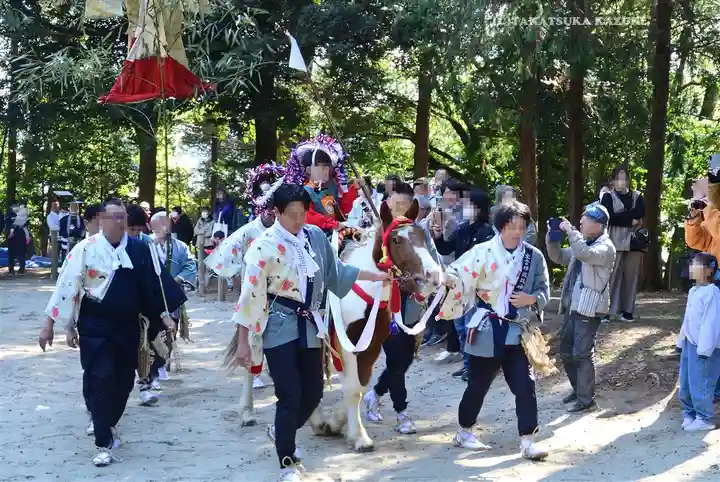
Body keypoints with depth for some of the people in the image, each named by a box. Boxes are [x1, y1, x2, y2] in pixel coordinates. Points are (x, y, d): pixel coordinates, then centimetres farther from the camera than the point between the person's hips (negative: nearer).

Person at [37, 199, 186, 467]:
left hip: (128, 326, 4)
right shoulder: (86, 249, -9)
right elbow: (66, 285, -8)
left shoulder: (138, 249, 1)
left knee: (124, 380, 13)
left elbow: (153, 283, 6)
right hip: (95, 327, -4)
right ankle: (104, 443, -1)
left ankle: (107, 423, 38)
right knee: (101, 381, -9)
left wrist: (164, 314, 3)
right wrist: (51, 323, -8)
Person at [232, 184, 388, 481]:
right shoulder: (265, 246, -15)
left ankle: (281, 432, 39)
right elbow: (250, 295, -14)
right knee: (290, 395, -5)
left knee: (313, 392, 10)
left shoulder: (316, 236, 1)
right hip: (280, 327, -6)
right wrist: (243, 342, -14)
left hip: (309, 324, 6)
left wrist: (376, 276, 17)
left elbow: (336, 271, 16)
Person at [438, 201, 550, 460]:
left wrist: (531, 299, -14)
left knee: (525, 385, -3)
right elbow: (457, 273, -12)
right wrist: (451, 280, -35)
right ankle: (464, 432, 29)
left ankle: (527, 441, 4)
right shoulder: (483, 252, -8)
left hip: (518, 332, 2)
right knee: (478, 384, 10)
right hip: (487, 331, -2)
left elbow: (544, 290, 6)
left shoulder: (534, 256, 0)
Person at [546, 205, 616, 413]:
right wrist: (552, 238, 5)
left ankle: (586, 400, 2)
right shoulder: (582, 244, 15)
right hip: (573, 306, 9)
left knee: (582, 354, -6)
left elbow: (585, 254, -33)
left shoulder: (605, 247, -12)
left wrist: (570, 231, -24)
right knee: (566, 350, 16)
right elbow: (559, 257, 21)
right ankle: (578, 390, 31)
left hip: (589, 309, -9)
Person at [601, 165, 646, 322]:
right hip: (615, 242, -3)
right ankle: (607, 310, -6)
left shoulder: (637, 196, 16)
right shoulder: (608, 197, 7)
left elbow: (641, 212, -4)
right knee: (613, 275, -8)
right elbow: (609, 217, -9)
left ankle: (627, 310, 5)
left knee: (631, 276, 0)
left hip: (634, 242, 3)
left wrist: (620, 216, -9)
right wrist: (631, 220, -8)